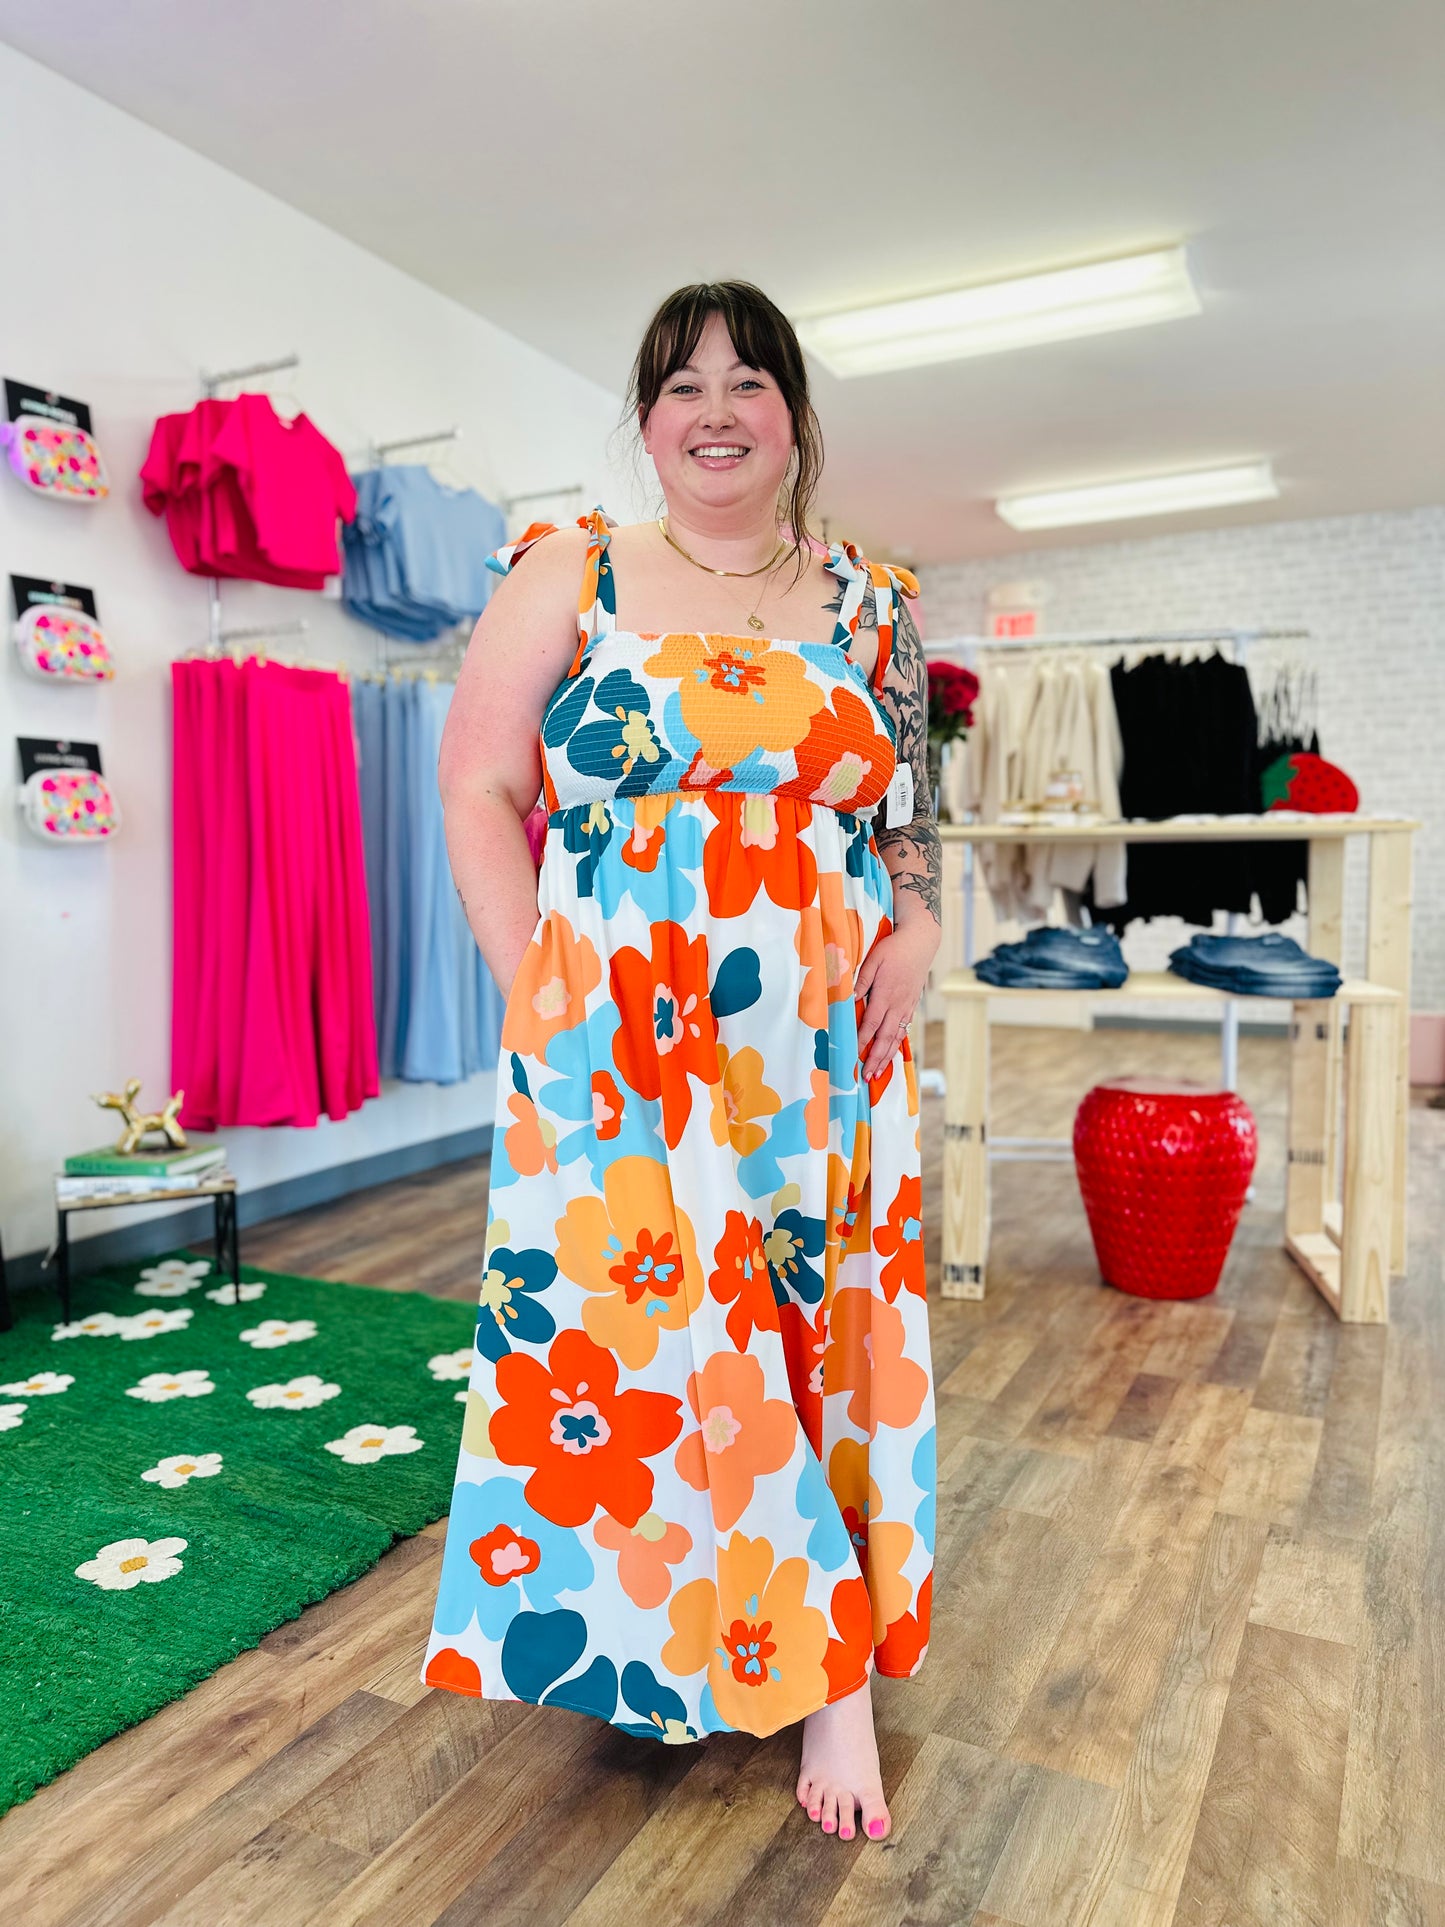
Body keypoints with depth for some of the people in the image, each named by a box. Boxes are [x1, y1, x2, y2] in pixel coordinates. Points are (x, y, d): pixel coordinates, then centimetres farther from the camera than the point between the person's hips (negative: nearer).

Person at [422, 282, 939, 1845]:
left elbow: (920, 808, 18)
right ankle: (642, 1644, 27)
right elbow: (480, 792, -1)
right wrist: (544, 1000, -8)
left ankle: (831, 1669, 24)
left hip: (824, 1059, 3)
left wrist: (918, 929, -1)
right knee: (629, 1333, 3)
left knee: (824, 1328, 6)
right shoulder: (572, 575, 3)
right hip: (617, 1054, -2)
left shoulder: (870, 603, 12)